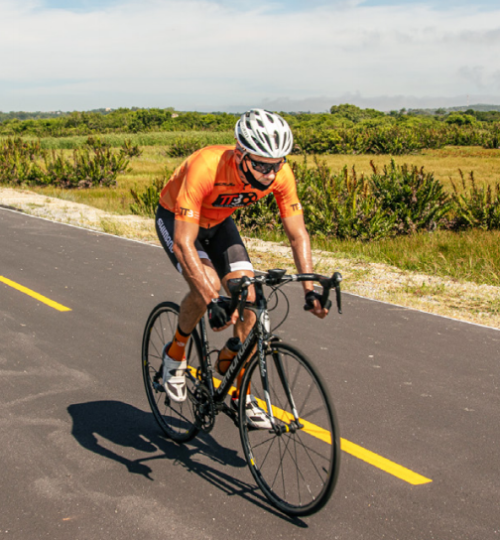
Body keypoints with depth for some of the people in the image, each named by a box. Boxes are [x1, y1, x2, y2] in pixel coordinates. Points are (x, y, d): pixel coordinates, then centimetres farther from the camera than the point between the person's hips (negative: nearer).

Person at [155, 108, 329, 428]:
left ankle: (241, 393, 8)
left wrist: (310, 289, -31)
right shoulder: (206, 168, -42)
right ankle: (175, 354, 0)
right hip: (176, 220, -4)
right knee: (208, 287, -29)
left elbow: (298, 235, -18)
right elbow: (183, 243, -44)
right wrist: (213, 301, -51)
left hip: (218, 223, 5)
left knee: (249, 304, -8)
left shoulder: (280, 174, -28)